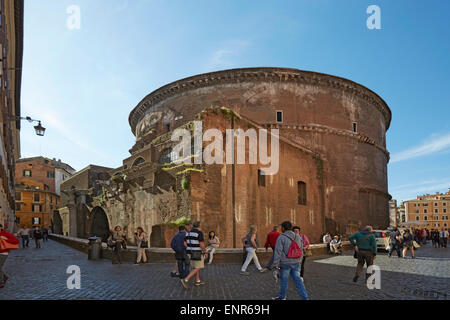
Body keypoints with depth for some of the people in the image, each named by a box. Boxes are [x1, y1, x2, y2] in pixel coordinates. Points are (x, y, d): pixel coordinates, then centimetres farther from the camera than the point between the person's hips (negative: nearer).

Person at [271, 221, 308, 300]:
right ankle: (305, 297, 1)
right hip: (296, 262, 5)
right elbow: (301, 250, 12)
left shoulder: (281, 238, -12)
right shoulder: (298, 237, 6)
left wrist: (276, 264, -10)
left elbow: (278, 252, -14)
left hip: (285, 263, -5)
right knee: (297, 280, 8)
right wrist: (299, 260, 22)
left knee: (284, 280, 10)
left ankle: (282, 296, 26)